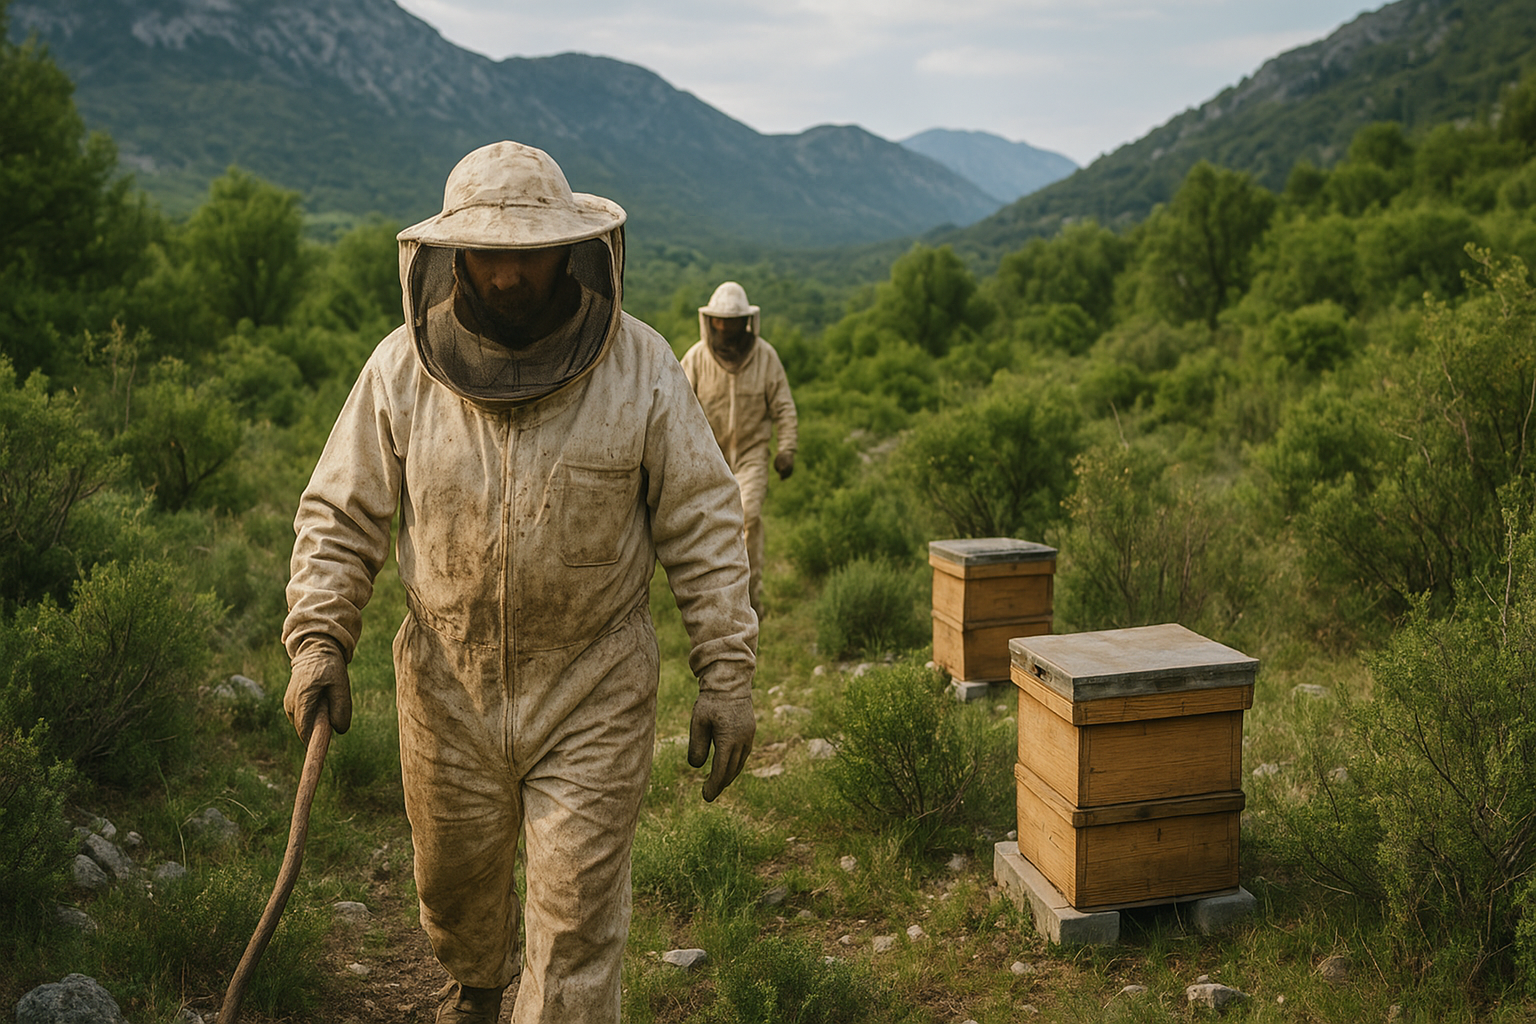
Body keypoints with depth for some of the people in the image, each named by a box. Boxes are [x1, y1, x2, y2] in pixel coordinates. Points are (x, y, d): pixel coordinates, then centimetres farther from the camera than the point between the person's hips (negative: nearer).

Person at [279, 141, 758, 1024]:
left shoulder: (640, 367, -10)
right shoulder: (403, 369, -6)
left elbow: (704, 526, -7)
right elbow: (341, 515, 1)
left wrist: (728, 673, -10)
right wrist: (319, 642, -12)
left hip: (593, 696, -3)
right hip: (447, 687, 3)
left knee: (578, 919, 1)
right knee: (454, 879, 24)